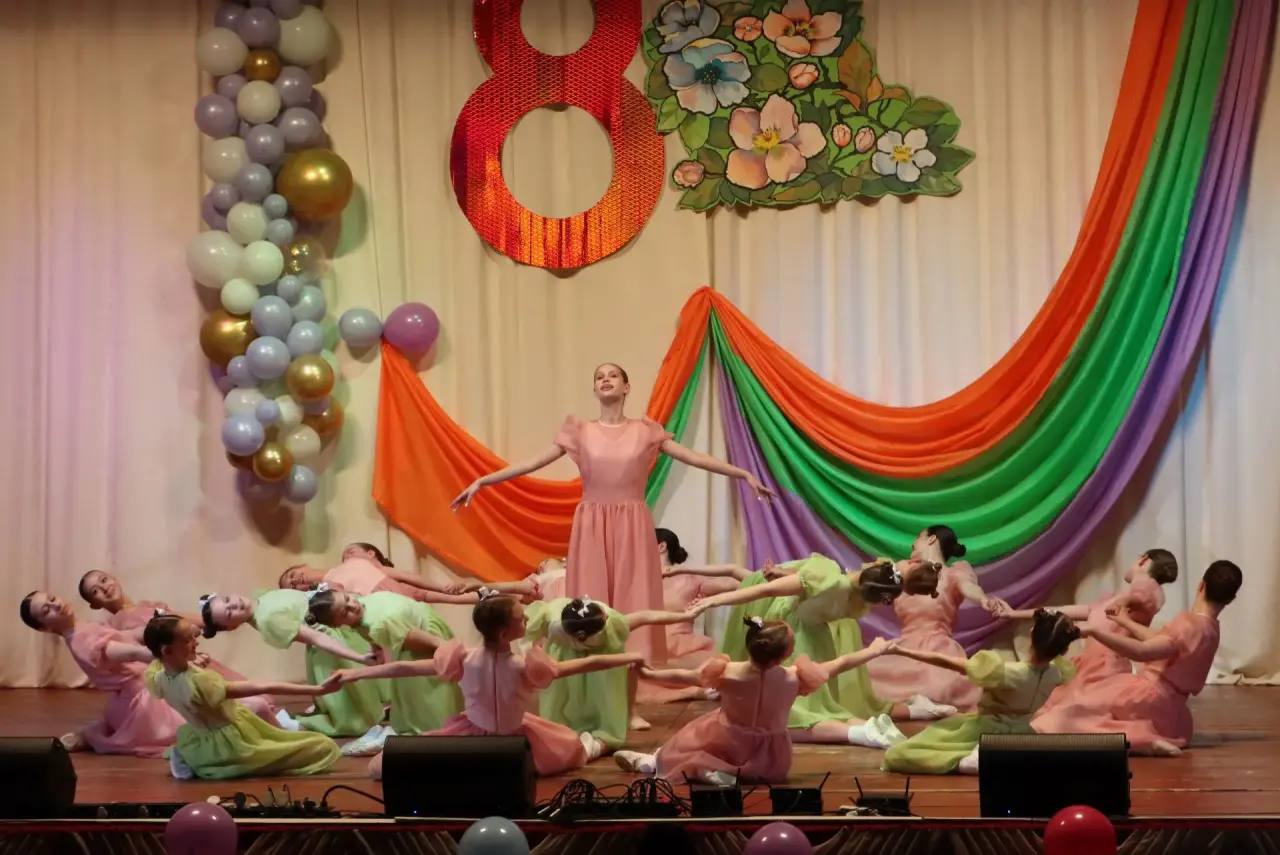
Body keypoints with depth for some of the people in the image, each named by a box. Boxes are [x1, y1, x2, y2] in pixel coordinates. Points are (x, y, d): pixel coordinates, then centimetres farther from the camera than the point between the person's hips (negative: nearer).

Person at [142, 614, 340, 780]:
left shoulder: (155, 678, -12)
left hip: (204, 745, 7)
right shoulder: (200, 681, -33)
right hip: (237, 748, -7)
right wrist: (318, 689, -34)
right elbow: (263, 688, -35)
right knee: (326, 747, -7)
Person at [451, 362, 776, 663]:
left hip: (632, 527, 0)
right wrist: (481, 481, -2)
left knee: (634, 601, -3)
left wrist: (745, 474, -1)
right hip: (592, 527, 0)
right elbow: (532, 463, 4)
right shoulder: (579, 432, 6)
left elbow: (694, 457, 4)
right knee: (592, 603, -1)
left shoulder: (646, 431, 6)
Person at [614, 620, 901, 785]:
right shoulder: (794, 678, -21)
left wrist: (650, 673, 8)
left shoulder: (727, 672, -21)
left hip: (725, 744, 0)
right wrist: (875, 650, 5)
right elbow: (840, 664, -8)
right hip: (767, 759, 0)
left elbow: (684, 676, -8)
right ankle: (735, 773, 3)